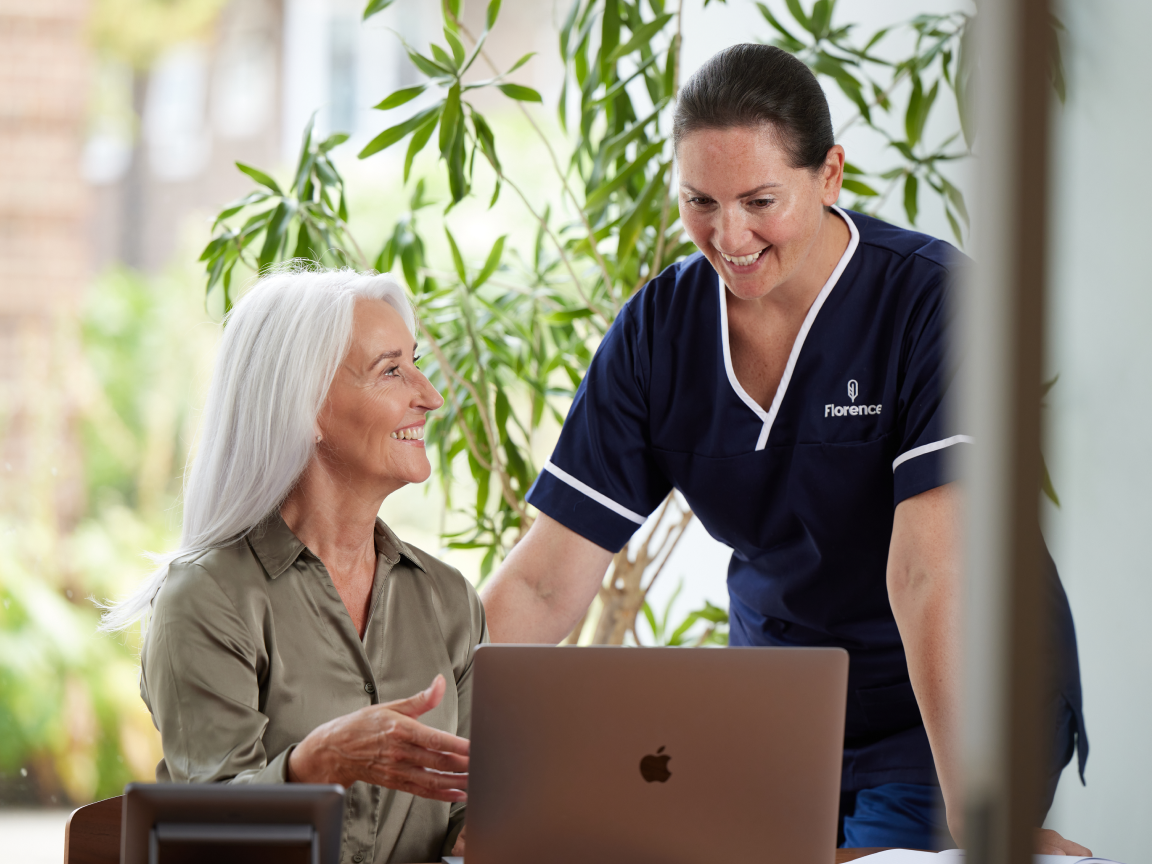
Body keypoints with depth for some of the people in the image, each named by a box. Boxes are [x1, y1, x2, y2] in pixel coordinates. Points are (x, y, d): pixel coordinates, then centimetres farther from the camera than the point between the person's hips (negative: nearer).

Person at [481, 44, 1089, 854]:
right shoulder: (658, 330, -4)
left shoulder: (932, 302, -19)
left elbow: (931, 575, -29)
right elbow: (543, 585, -6)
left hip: (956, 708, -4)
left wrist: (979, 817, -36)